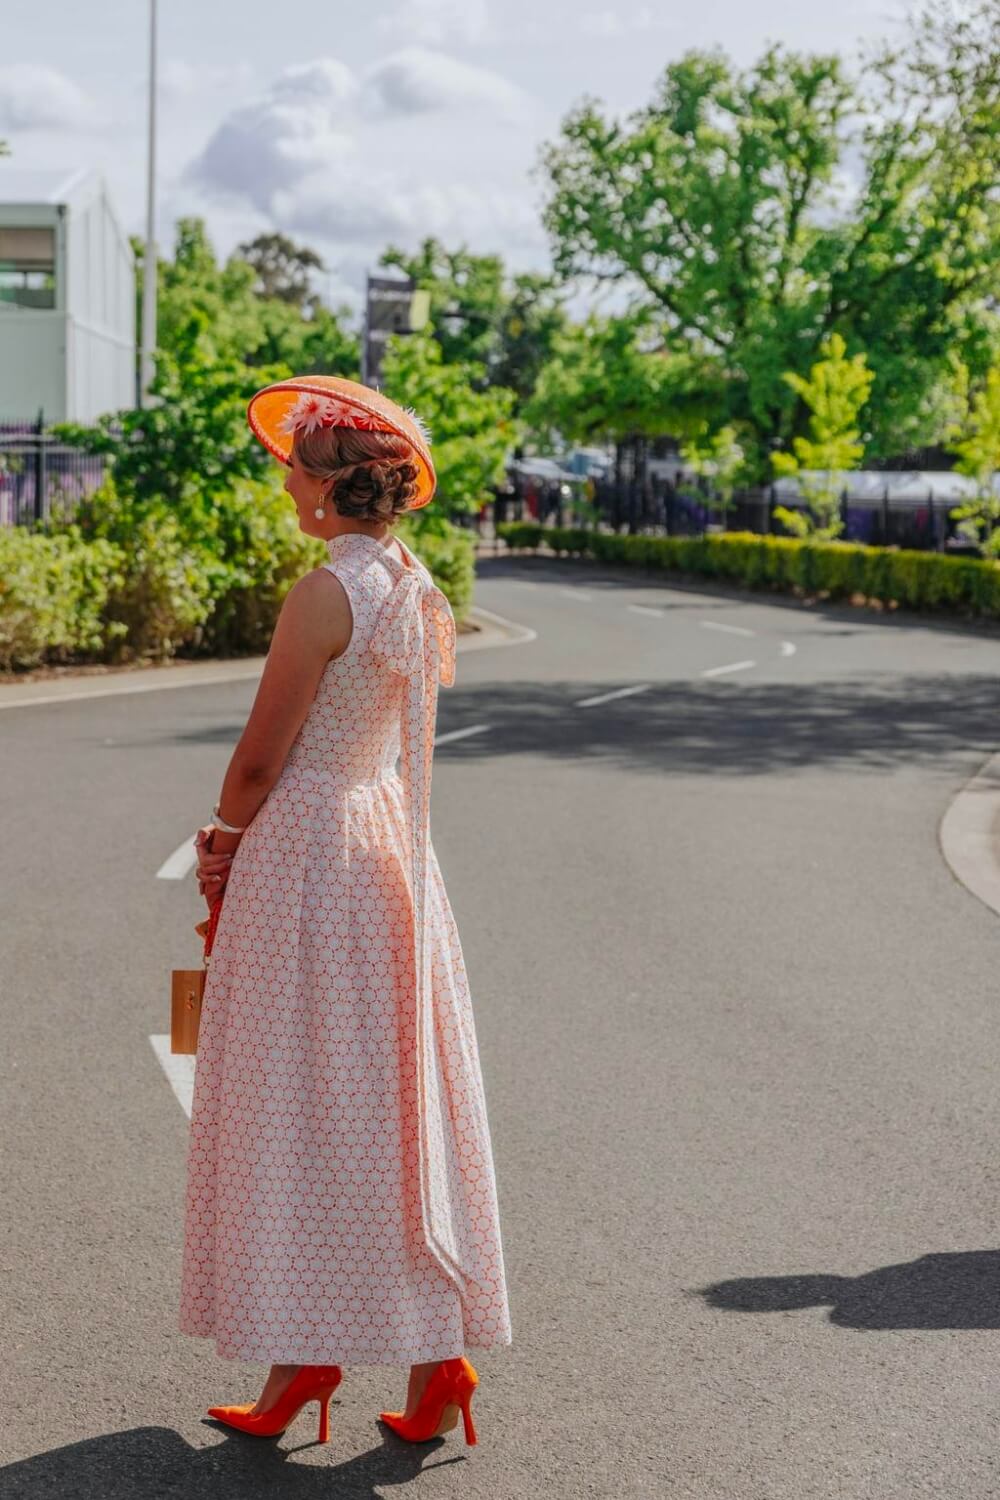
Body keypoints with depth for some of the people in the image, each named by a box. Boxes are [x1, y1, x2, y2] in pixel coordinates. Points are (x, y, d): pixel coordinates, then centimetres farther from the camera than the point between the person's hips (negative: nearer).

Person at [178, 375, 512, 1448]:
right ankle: (435, 1354, 15)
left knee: (296, 1110, 1)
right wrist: (253, 835, 13)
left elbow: (260, 761, -13)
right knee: (397, 1102, 11)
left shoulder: (326, 594, -17)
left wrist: (224, 836, 7)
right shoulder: (418, 591, 10)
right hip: (393, 844, 8)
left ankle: (301, 1350, 9)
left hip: (308, 855, -8)